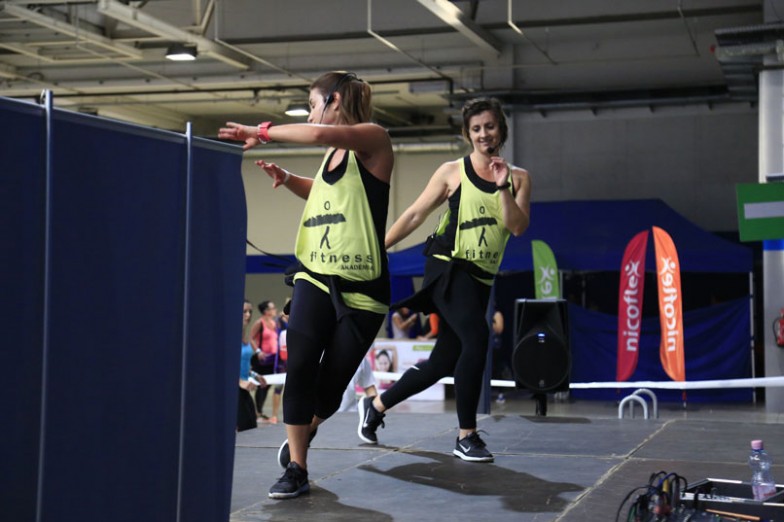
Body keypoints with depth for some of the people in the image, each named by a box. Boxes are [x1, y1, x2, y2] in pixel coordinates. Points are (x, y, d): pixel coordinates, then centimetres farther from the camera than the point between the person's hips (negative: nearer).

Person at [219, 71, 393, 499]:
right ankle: (295, 468, -4)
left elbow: (317, 133, -26)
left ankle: (303, 434, 34)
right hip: (314, 279, 5)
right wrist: (285, 178, 17)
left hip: (361, 290, -5)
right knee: (300, 367, -14)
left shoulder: (373, 139, -7)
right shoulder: (331, 154, 14)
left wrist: (261, 132, -14)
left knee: (331, 387, 4)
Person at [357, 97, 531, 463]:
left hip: (480, 278, 5)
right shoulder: (453, 172, 1)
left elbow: (518, 227, -3)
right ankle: (466, 437, -13)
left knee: (443, 363, 7)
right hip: (448, 268, -4)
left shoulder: (518, 178, 9)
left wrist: (503, 188, -14)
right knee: (476, 339, -25)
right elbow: (415, 214, 4)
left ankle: (375, 406, 29)